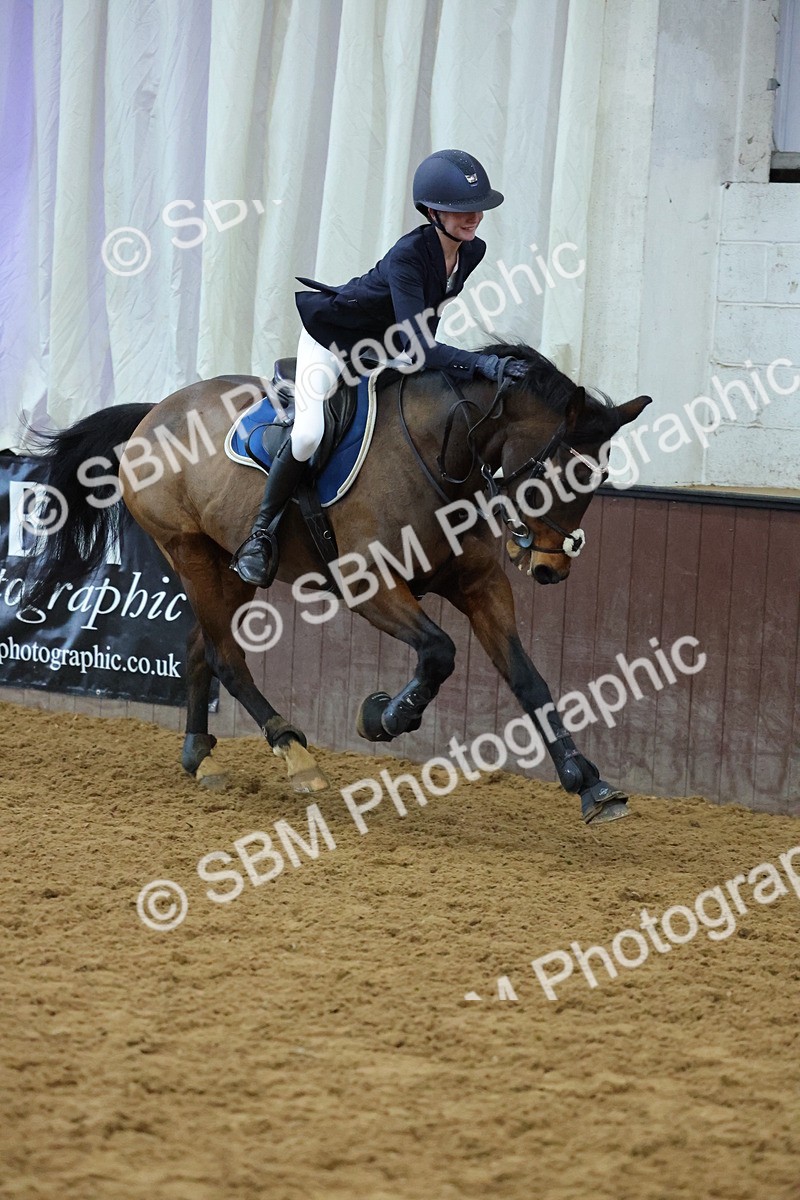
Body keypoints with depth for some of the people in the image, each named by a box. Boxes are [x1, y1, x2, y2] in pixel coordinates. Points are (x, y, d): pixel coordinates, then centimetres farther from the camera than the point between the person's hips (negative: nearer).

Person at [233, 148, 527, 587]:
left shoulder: (473, 252, -12)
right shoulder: (407, 256, -35)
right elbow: (415, 346, -43)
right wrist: (480, 363, -52)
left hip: (381, 345, 8)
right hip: (331, 335, -8)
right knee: (308, 434, -25)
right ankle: (260, 533, -9)